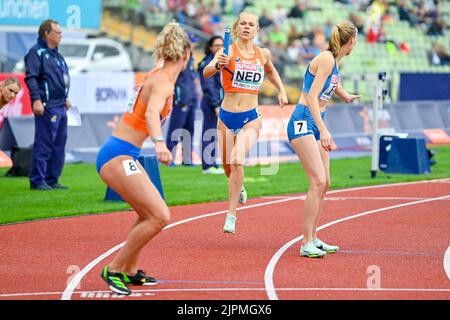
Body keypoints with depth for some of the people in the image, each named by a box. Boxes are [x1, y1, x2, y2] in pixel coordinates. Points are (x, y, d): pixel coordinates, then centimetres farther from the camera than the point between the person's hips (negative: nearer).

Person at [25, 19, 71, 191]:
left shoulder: (56, 54, 20)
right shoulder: (36, 52, -8)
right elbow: (31, 77, -16)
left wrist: (65, 97, 25)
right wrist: (36, 99, -23)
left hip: (60, 106, 9)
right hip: (47, 106, -9)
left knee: (59, 145, 10)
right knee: (44, 145, -8)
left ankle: (52, 180, 16)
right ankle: (37, 181, -5)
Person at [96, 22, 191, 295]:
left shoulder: (157, 77, 14)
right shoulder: (163, 81, -14)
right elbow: (151, 113, -35)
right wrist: (160, 142, -51)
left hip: (123, 155, 10)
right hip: (119, 157, -10)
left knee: (149, 214, 24)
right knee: (160, 217, -15)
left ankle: (130, 272, 33)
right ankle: (114, 270, -7)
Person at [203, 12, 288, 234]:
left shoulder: (263, 54, 3)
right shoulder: (228, 52, -7)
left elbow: (270, 71, 28)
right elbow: (206, 72, -24)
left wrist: (281, 91, 17)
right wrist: (218, 65, -44)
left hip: (251, 118, 0)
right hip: (227, 117, 0)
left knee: (237, 160, -23)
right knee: (227, 165, 12)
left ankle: (231, 215, -16)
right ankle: (239, 188, 49)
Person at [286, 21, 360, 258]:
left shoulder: (335, 61, 14)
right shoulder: (326, 59, -15)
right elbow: (312, 97, -23)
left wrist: (347, 97, 59)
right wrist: (323, 130, -32)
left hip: (316, 124, 10)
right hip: (303, 122, -10)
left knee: (324, 183, 9)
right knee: (318, 181, -17)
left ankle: (313, 238, 18)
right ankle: (307, 243, -16)